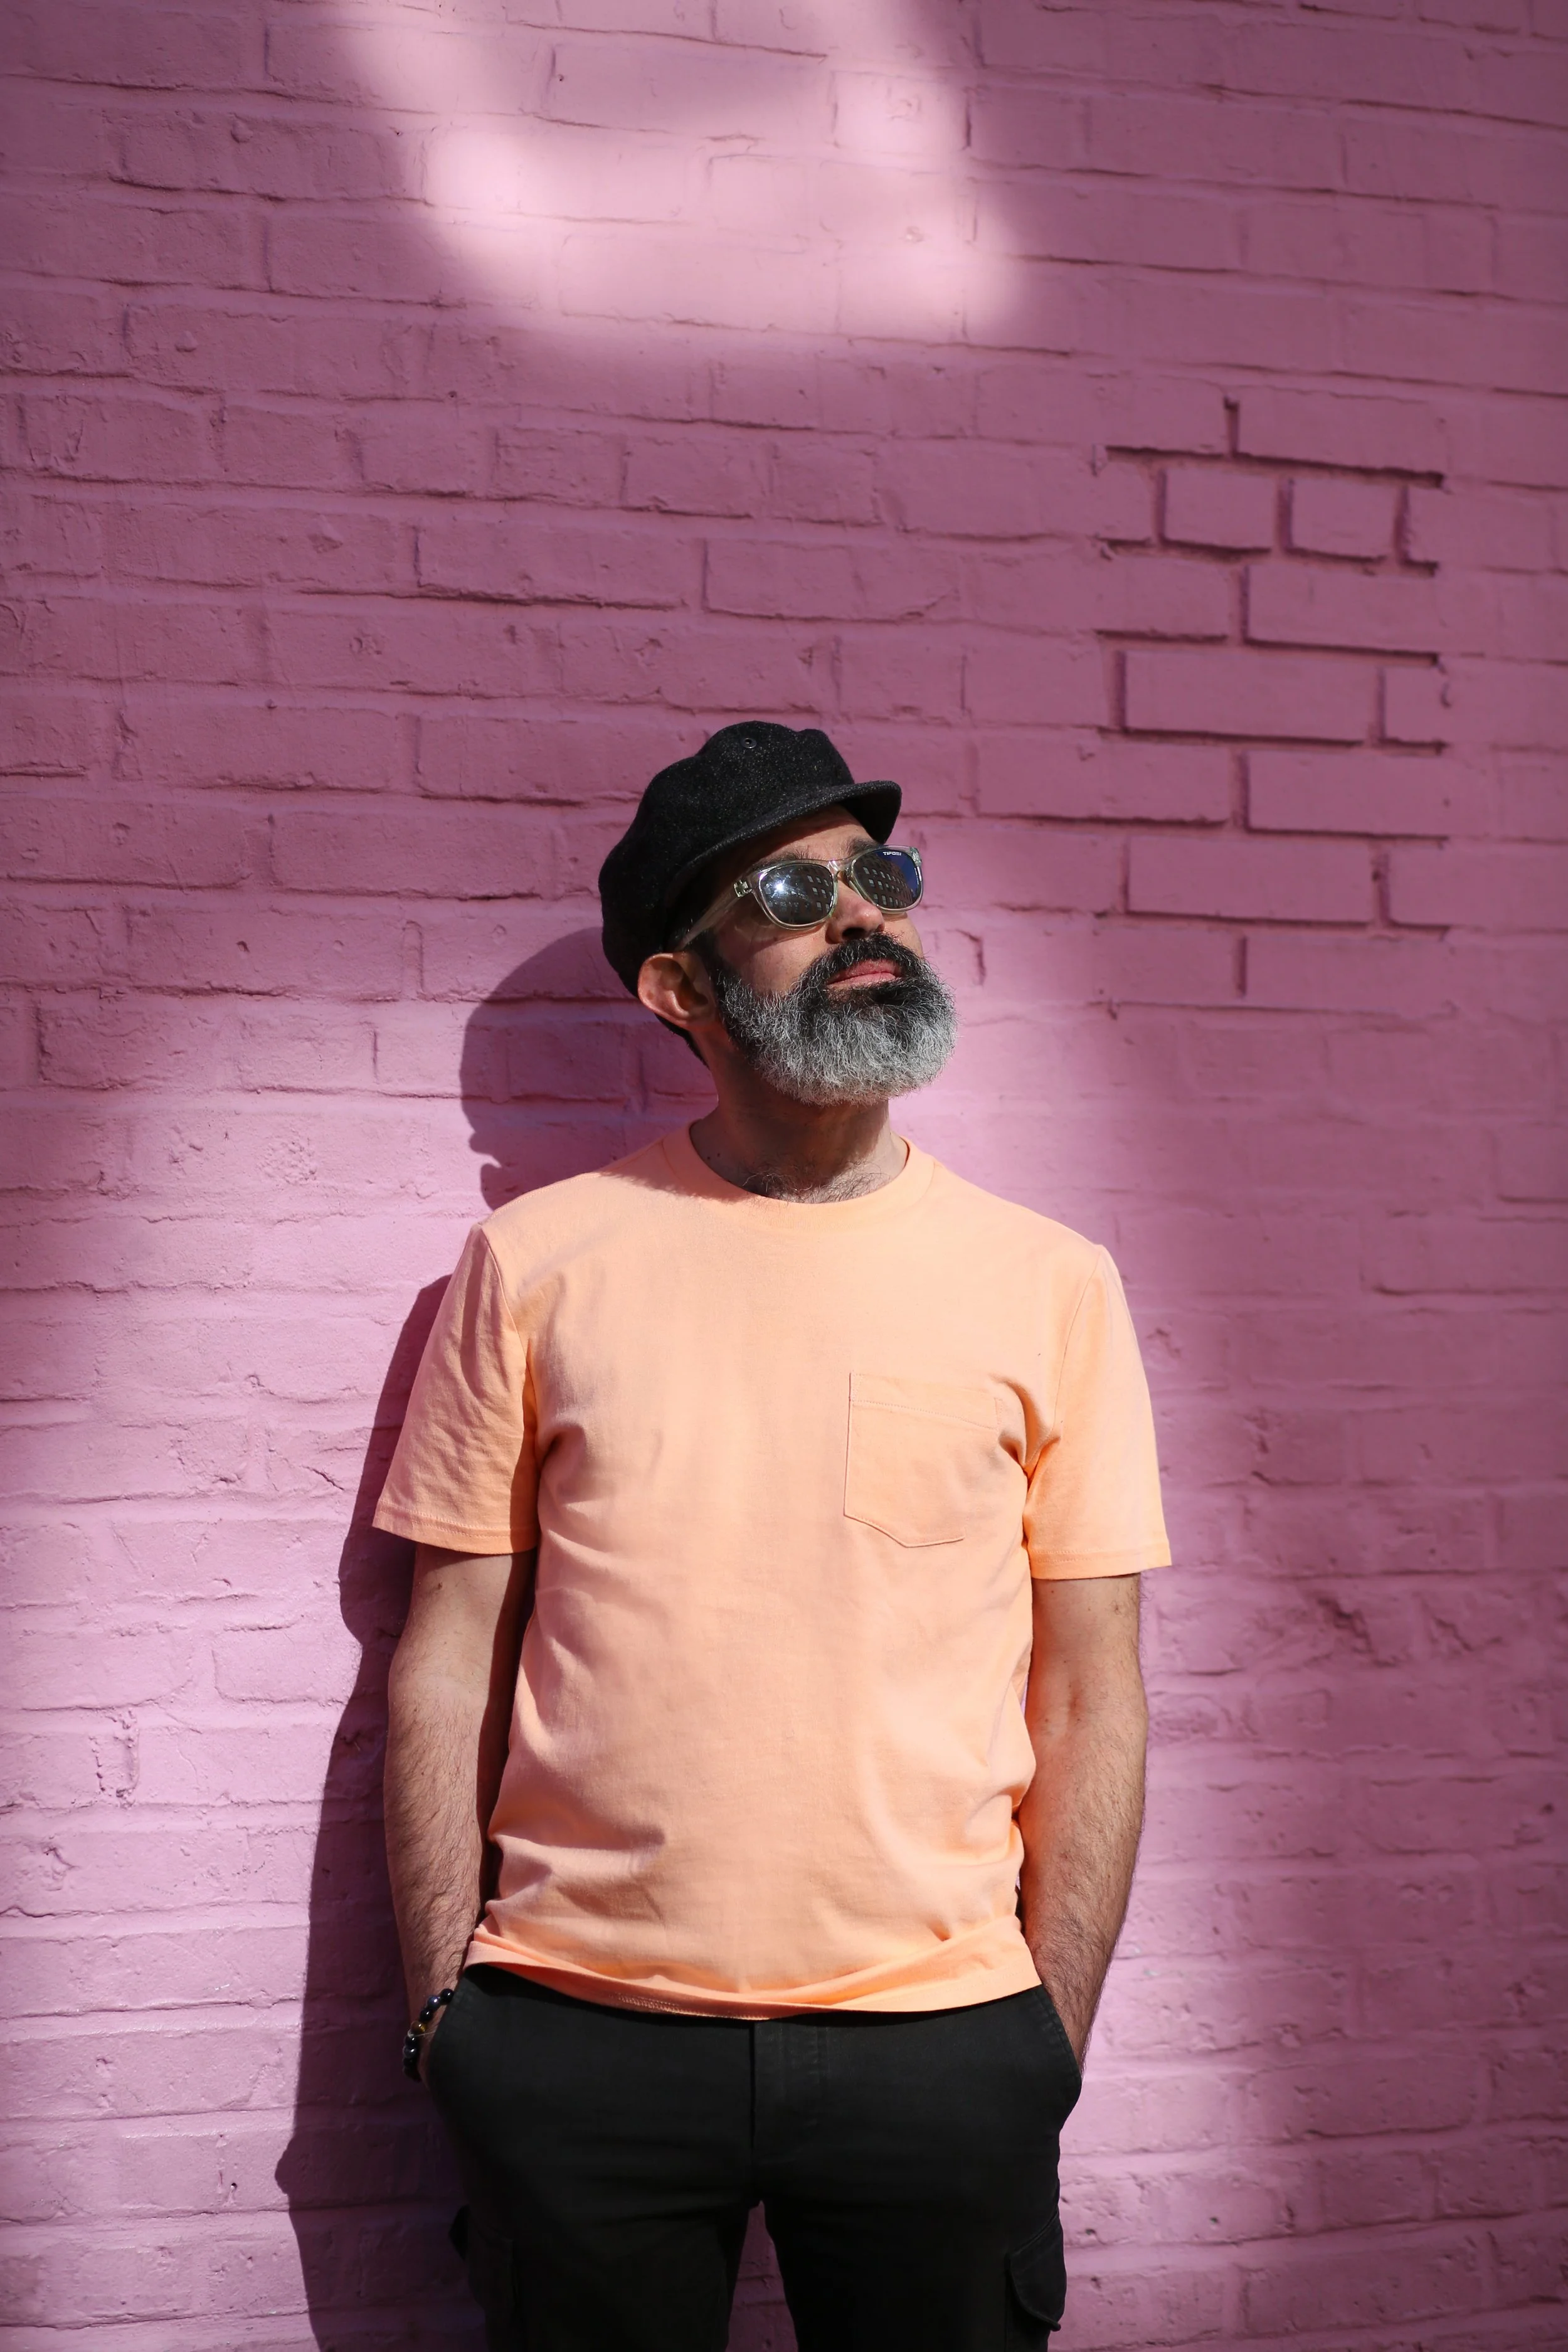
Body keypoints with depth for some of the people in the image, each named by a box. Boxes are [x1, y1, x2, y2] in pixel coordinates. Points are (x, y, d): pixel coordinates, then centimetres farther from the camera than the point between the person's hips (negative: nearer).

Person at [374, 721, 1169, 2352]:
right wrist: (445, 2011, 1)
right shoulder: (537, 1261, 0)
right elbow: (448, 1661, 3)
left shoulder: (1048, 1283, 0)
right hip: (578, 2039, 0)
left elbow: (1090, 1696, 3)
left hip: (935, 2036, 1)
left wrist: (1050, 2046, 1)